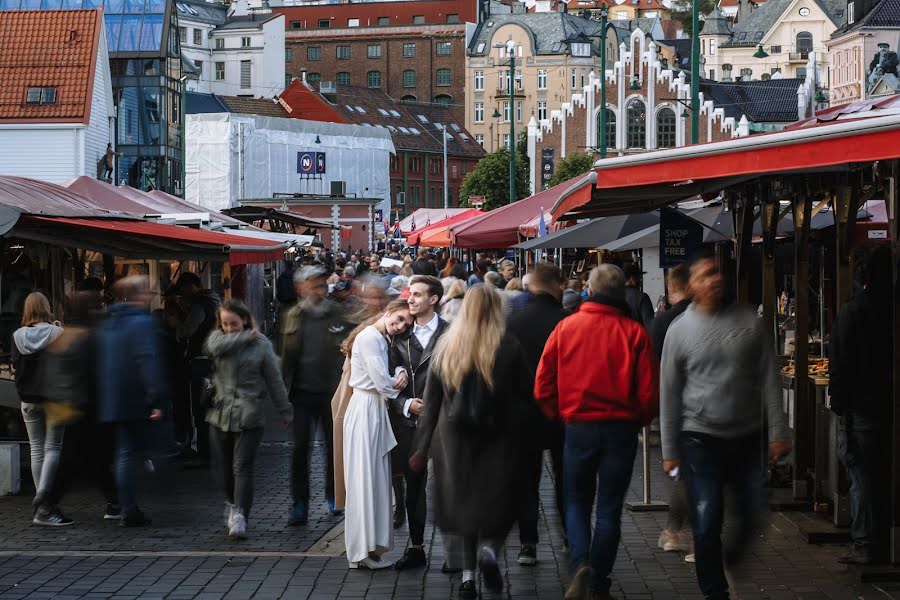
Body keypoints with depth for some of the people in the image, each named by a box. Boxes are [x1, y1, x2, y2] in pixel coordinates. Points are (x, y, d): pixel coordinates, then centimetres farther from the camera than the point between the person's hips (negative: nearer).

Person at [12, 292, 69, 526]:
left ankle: (44, 507, 11)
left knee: (37, 449, 10)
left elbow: (15, 364, 8)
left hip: (28, 400, 3)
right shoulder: (57, 334, -11)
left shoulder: (18, 336, 0)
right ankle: (43, 495, -20)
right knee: (53, 447, 0)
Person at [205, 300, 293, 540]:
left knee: (242, 467, -10)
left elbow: (274, 380, 8)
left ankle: (239, 517, -15)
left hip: (249, 416, -3)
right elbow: (216, 346, -18)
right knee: (227, 466, 12)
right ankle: (232, 504, 34)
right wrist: (246, 337, -9)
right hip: (220, 413, 3)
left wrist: (285, 411, 11)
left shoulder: (262, 344, 3)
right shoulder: (217, 336, 8)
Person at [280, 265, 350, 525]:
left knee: (334, 446, 11)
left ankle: (333, 495, 28)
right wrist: (285, 391, -1)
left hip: (331, 392, -1)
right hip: (302, 393, 1)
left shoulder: (338, 315, -3)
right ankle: (300, 504, 8)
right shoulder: (294, 317, 2)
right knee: (300, 449, 1)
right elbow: (287, 355, 3)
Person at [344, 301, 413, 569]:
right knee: (365, 479, -6)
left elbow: (387, 383, 16)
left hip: (376, 413, 10)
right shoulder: (370, 338, -13)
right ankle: (363, 550, -2)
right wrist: (399, 382, 3)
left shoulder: (380, 340, 18)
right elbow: (382, 382, -17)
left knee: (375, 479, 11)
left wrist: (398, 380, -5)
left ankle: (370, 546, 15)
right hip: (365, 411, -10)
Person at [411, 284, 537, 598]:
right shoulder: (509, 348, -6)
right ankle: (490, 548, -17)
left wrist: (423, 446, 8)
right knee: (499, 502, 9)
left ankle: (468, 574, 7)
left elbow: (431, 402, 5)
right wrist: (524, 436, 5)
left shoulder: (446, 347, 3)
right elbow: (525, 398, -5)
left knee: (465, 502, 12)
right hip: (499, 440, -3)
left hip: (456, 438, 3)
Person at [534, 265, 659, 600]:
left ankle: (580, 564, -8)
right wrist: (636, 421, 12)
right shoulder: (634, 333, -7)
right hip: (621, 428, -1)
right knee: (609, 508, 10)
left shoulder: (566, 327, -3)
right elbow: (649, 392, -7)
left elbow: (543, 386, -1)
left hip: (578, 427, 1)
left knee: (577, 502, 15)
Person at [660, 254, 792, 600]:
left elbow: (769, 379, 4)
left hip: (747, 438, 2)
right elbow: (670, 395, 2)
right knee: (707, 526, -2)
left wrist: (778, 432, -1)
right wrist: (669, 452, 2)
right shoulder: (679, 330, -1)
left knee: (756, 518, 0)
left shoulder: (749, 321, 2)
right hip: (701, 440, -2)